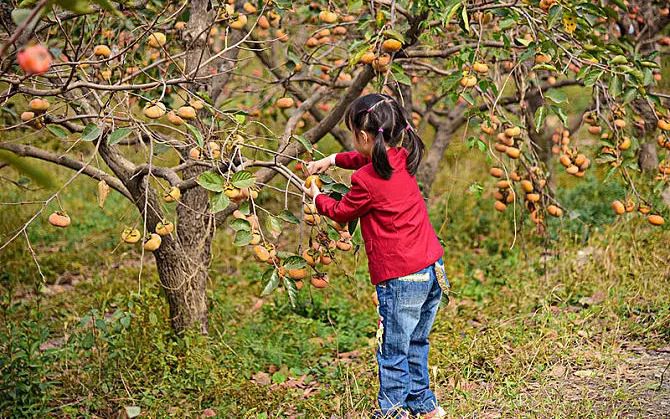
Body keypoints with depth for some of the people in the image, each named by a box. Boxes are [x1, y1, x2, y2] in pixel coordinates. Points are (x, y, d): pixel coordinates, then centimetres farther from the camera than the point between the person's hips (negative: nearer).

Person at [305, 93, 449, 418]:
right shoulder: (401, 159, 6)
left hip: (400, 279, -8)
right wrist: (333, 160, 29)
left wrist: (317, 198, 23)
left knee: (393, 352, 4)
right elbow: (366, 158, 30)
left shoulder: (366, 181, -16)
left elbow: (341, 212, 5)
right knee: (415, 344, 22)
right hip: (433, 270, 8)